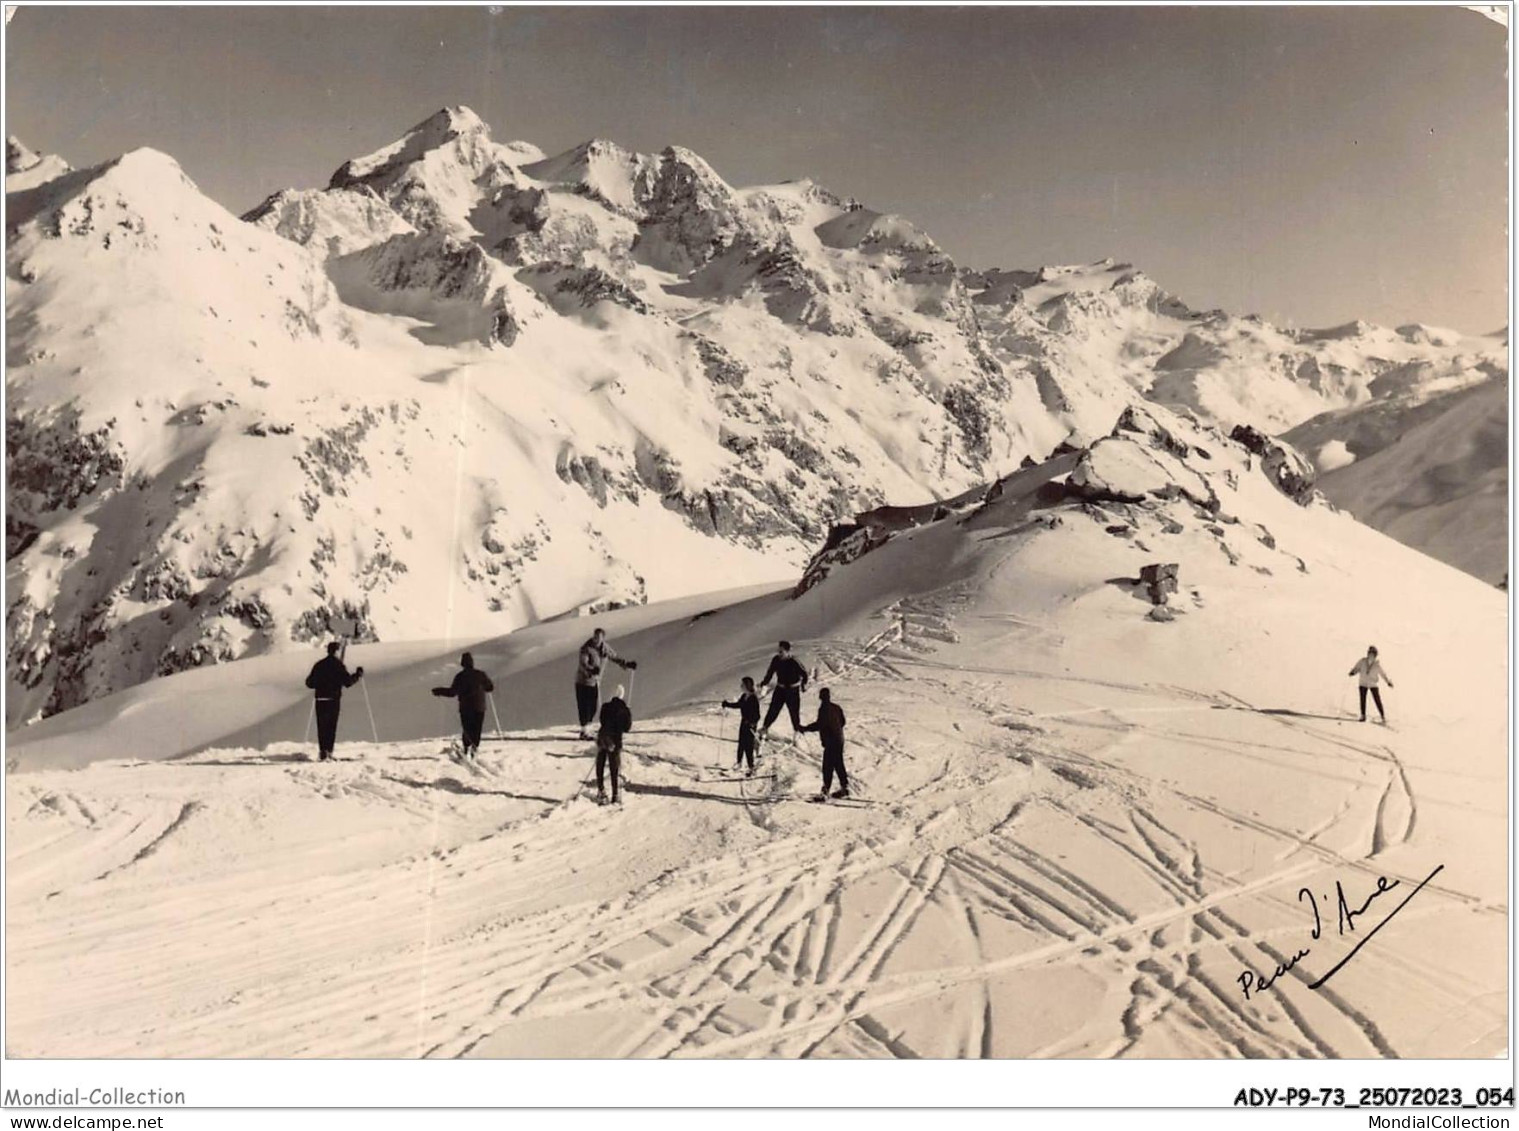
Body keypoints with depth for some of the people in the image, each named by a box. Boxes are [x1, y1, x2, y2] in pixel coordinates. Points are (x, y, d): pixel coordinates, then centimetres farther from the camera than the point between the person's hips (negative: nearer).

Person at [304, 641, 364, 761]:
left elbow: (309, 683, 12)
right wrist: (358, 675, 7)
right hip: (334, 700, -4)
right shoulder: (338, 665, -6)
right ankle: (328, 751, -3)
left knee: (321, 726, 8)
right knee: (331, 727, 2)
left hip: (320, 700, 4)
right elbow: (348, 682, -10)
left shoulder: (318, 665, 8)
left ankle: (322, 751, 1)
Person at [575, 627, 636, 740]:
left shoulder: (605, 648, 1)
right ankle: (584, 731, 5)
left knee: (593, 708, 8)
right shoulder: (586, 648, -19)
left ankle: (586, 728, 23)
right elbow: (583, 664, -32)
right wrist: (591, 670, -52)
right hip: (583, 681, -6)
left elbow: (615, 657, 15)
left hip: (595, 682, 6)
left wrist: (627, 664, 5)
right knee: (584, 707, -4)